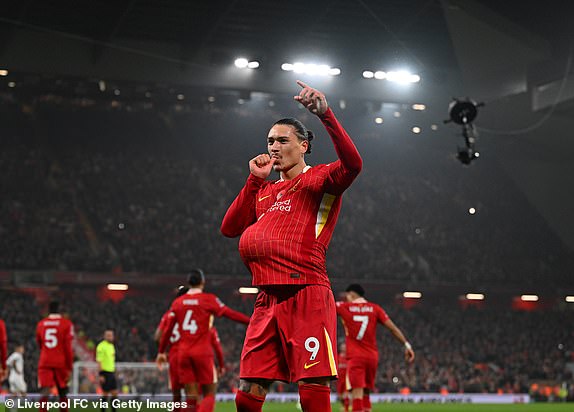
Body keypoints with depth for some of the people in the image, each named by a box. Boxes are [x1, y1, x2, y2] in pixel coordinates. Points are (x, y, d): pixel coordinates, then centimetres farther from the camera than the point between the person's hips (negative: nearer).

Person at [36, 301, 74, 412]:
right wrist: (69, 367, -1)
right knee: (63, 393, 14)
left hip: (44, 362, 1)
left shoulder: (41, 324, 7)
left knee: (44, 393, -9)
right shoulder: (67, 324, -4)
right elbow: (68, 347, -7)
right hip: (61, 363, -1)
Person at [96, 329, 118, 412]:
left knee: (115, 393, 6)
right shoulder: (101, 346, -12)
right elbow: (99, 361, -16)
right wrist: (101, 375, -21)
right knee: (105, 394, -4)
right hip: (105, 372, -8)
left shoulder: (111, 346, 15)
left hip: (112, 372, 8)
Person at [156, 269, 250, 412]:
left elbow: (167, 330, 12)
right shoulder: (208, 299, -4)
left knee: (191, 397, 6)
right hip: (203, 353, -4)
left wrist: (161, 352, 21)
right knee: (209, 395, 2)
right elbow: (230, 314, -8)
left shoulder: (178, 302, 8)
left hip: (184, 353, 4)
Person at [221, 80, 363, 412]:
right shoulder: (265, 190, 24)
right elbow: (230, 227, 17)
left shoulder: (318, 179, 2)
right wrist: (255, 179, 13)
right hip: (268, 300, 7)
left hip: (306, 297, -7)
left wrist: (325, 114, -28)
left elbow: (352, 164, -19)